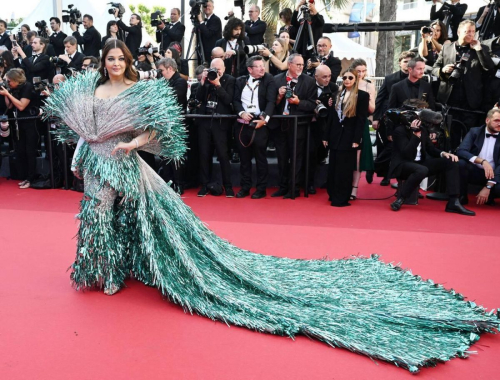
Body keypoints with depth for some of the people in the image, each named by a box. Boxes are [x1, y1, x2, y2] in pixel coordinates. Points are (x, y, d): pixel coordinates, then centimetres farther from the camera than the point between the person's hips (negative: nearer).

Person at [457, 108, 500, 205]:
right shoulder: (475, 132, -1)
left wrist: (488, 187, -22)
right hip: (474, 171, 0)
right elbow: (461, 151, -16)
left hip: (492, 174, 0)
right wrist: (482, 161, -32)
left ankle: (489, 195, 5)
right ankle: (462, 197, -11)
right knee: (460, 163, -33)